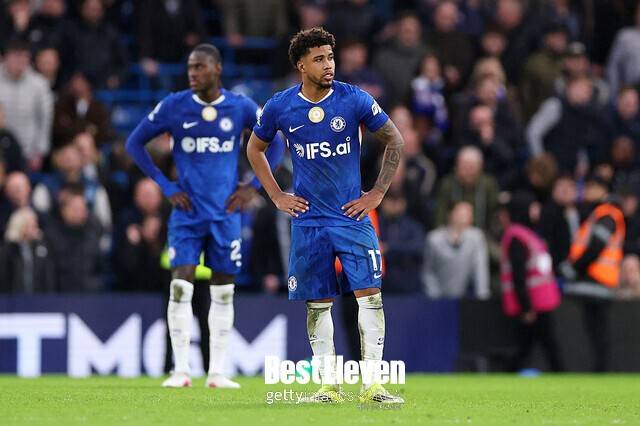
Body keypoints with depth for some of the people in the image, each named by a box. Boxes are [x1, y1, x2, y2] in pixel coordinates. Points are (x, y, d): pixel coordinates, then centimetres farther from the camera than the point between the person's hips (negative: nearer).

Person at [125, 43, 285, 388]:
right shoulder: (174, 106, -3)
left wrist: (253, 186, 3)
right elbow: (135, 143, 5)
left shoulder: (241, 108, 0)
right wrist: (166, 186, -2)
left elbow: (274, 143, 13)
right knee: (180, 286, -12)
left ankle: (217, 372, 10)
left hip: (225, 212, 2)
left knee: (223, 291, 4)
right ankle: (181, 370, -7)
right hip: (187, 213, -1)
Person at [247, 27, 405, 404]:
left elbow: (395, 140, 4)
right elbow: (255, 149, 16)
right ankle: (329, 386, 11)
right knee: (318, 303, 3)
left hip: (353, 214, -1)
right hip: (308, 218, 1)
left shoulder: (355, 100, -6)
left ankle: (372, 385, -9)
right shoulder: (280, 107, -2)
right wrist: (276, 196, 7)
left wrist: (378, 193, 0)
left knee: (370, 294, -10)